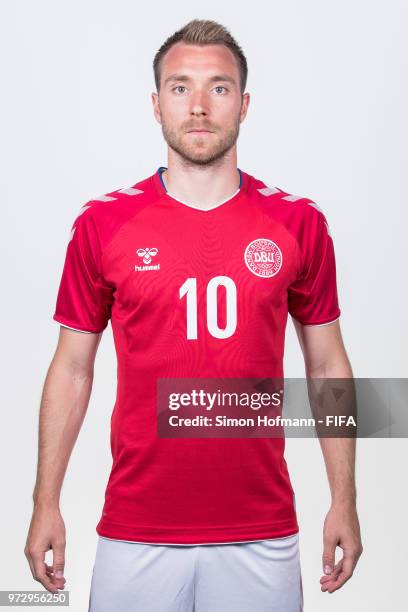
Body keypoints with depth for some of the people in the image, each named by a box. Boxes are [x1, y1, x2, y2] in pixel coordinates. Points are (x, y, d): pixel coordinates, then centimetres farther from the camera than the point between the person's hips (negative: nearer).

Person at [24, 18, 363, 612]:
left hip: (261, 534, 1)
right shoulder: (102, 224, -2)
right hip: (135, 533, 0)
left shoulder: (300, 223, 0)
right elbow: (73, 368, 4)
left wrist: (344, 500, 4)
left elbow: (327, 365, 6)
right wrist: (46, 504, 1)